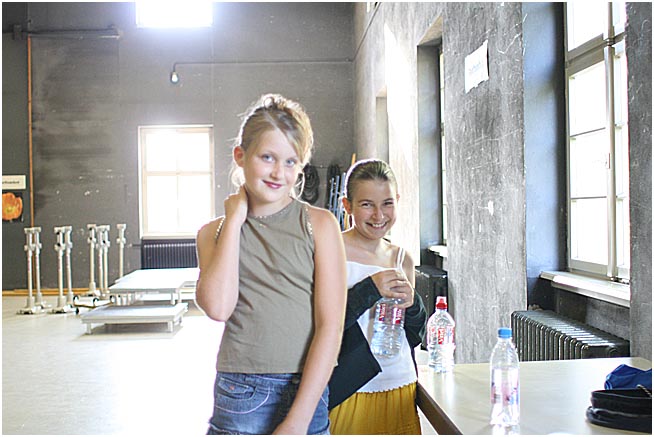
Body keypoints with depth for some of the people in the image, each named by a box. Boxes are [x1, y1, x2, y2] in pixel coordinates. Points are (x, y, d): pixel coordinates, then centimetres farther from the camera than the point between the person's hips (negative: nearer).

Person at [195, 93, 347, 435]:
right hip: (238, 396, 1)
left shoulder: (320, 224, -1)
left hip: (305, 394, -1)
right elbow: (218, 307, -12)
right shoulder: (214, 232, 6)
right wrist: (235, 219, -5)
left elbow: (331, 326, -7)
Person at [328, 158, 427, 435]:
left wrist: (412, 304, -7)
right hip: (348, 393, -5)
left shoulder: (402, 258, 8)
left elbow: (415, 337, 13)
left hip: (401, 390, 5)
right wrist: (370, 290, -21)